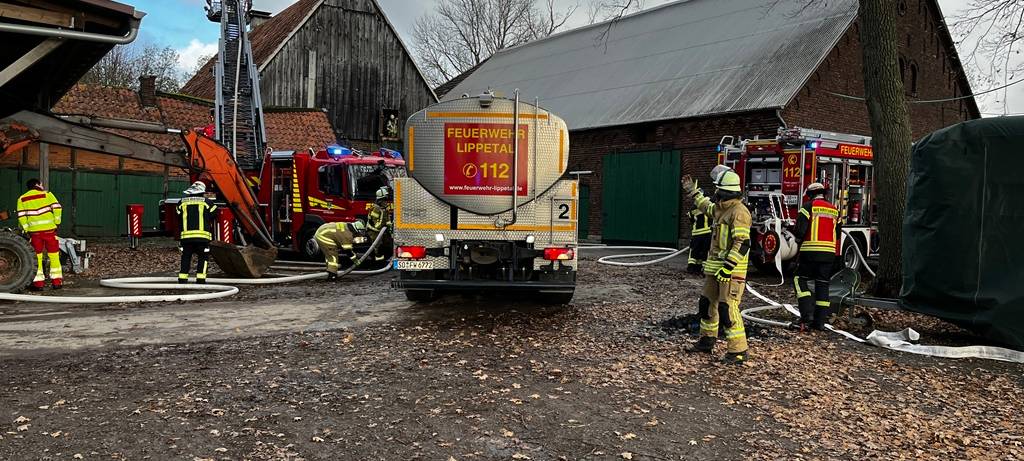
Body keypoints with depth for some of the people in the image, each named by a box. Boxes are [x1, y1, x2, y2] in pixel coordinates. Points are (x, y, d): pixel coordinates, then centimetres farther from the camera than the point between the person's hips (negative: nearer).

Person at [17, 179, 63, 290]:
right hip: (49, 229, -1)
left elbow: (21, 217, 1)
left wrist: (26, 230, 5)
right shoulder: (47, 194, 3)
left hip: (34, 231, 2)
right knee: (54, 256, 6)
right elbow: (57, 207, -7)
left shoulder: (22, 199, 9)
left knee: (37, 257, 8)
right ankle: (56, 281, 7)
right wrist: (57, 222, 2)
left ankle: (38, 282, 9)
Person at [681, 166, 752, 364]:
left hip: (731, 271, -10)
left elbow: (742, 244, -23)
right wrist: (692, 191, 41)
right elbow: (706, 207, 37)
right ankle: (707, 341, 32)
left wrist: (728, 267, -27)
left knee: (728, 309, -12)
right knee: (706, 303, 17)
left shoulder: (739, 211, -17)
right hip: (715, 267, 10)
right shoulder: (721, 209, 12)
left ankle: (739, 351, -6)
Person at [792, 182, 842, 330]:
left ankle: (807, 313, -7)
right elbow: (838, 233, 18)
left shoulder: (809, 206, -3)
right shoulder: (834, 210, 15)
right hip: (829, 252, 5)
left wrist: (799, 240, 10)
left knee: (800, 279, 7)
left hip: (811, 251, -5)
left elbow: (800, 227, -9)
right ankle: (820, 321, 9)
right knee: (822, 284, 8)